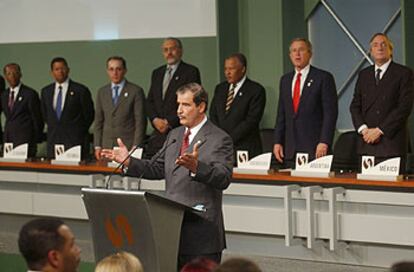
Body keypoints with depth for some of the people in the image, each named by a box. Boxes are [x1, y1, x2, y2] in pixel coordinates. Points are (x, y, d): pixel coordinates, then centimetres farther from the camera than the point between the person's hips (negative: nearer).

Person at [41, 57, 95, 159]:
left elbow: (89, 115, 2)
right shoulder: (46, 91, 12)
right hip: (53, 141, 4)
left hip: (75, 140, -4)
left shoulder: (81, 90, -3)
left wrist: (78, 132, 5)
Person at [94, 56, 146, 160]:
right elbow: (98, 121, 15)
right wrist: (97, 146, 7)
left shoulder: (136, 91, 0)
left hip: (128, 146, -3)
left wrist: (136, 147, -10)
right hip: (107, 145, 4)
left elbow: (140, 121, -3)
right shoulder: (102, 92, 14)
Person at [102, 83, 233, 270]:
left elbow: (223, 178, -20)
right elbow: (156, 168, 19)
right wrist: (129, 162, 4)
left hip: (202, 231, -7)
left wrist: (197, 167, -37)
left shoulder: (220, 139, -7)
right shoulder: (174, 135, 16)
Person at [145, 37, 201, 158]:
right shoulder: (157, 73, 20)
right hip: (158, 132, 5)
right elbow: (149, 101, 19)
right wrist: (155, 120, -1)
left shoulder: (191, 71, 0)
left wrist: (169, 122, -11)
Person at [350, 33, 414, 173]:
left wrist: (380, 130, -12)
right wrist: (363, 129, -5)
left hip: (392, 142, -4)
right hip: (366, 143, 4)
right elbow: (355, 105, 14)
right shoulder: (364, 74, 17)